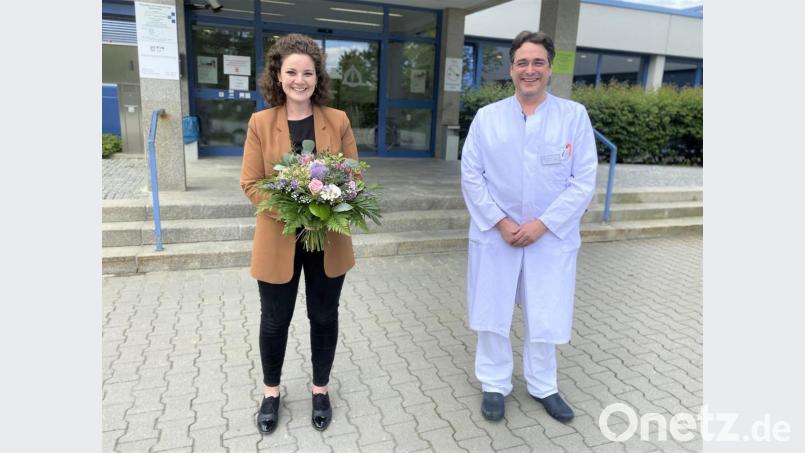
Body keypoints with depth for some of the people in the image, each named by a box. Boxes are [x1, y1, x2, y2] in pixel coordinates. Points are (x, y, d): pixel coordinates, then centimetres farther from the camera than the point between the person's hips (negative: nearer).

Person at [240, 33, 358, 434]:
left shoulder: (338, 121, -1)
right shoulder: (260, 123, -3)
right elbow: (250, 183, -5)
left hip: (327, 239, 1)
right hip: (279, 240, -1)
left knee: (324, 317, 14)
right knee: (274, 321, 13)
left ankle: (320, 390, 35)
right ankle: (271, 391, 38)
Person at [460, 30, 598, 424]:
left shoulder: (575, 115, -1)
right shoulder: (487, 117, 2)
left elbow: (584, 180, -5)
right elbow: (471, 175, -2)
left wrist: (542, 224, -13)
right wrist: (500, 221, -12)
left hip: (551, 237, 0)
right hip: (494, 235, 1)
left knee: (546, 317, 11)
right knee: (492, 315, 10)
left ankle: (542, 386, 35)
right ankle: (495, 385, 31)